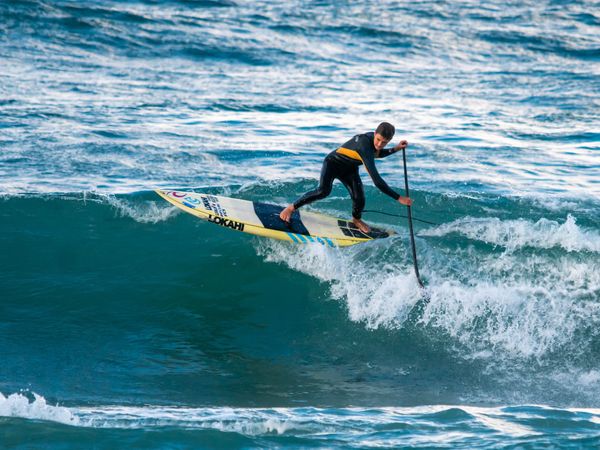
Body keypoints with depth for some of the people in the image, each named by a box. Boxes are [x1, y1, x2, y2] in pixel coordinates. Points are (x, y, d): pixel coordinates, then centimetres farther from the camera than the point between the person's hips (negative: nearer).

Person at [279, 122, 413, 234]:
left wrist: (396, 149, -3)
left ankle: (356, 220, 26)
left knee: (359, 198, -9)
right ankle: (292, 207, -11)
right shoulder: (365, 147, -40)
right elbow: (377, 181, -43)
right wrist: (398, 198, -43)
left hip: (349, 169, 7)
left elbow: (376, 154, 14)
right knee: (323, 191, -29)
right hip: (333, 163, -7)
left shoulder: (371, 138, -15)